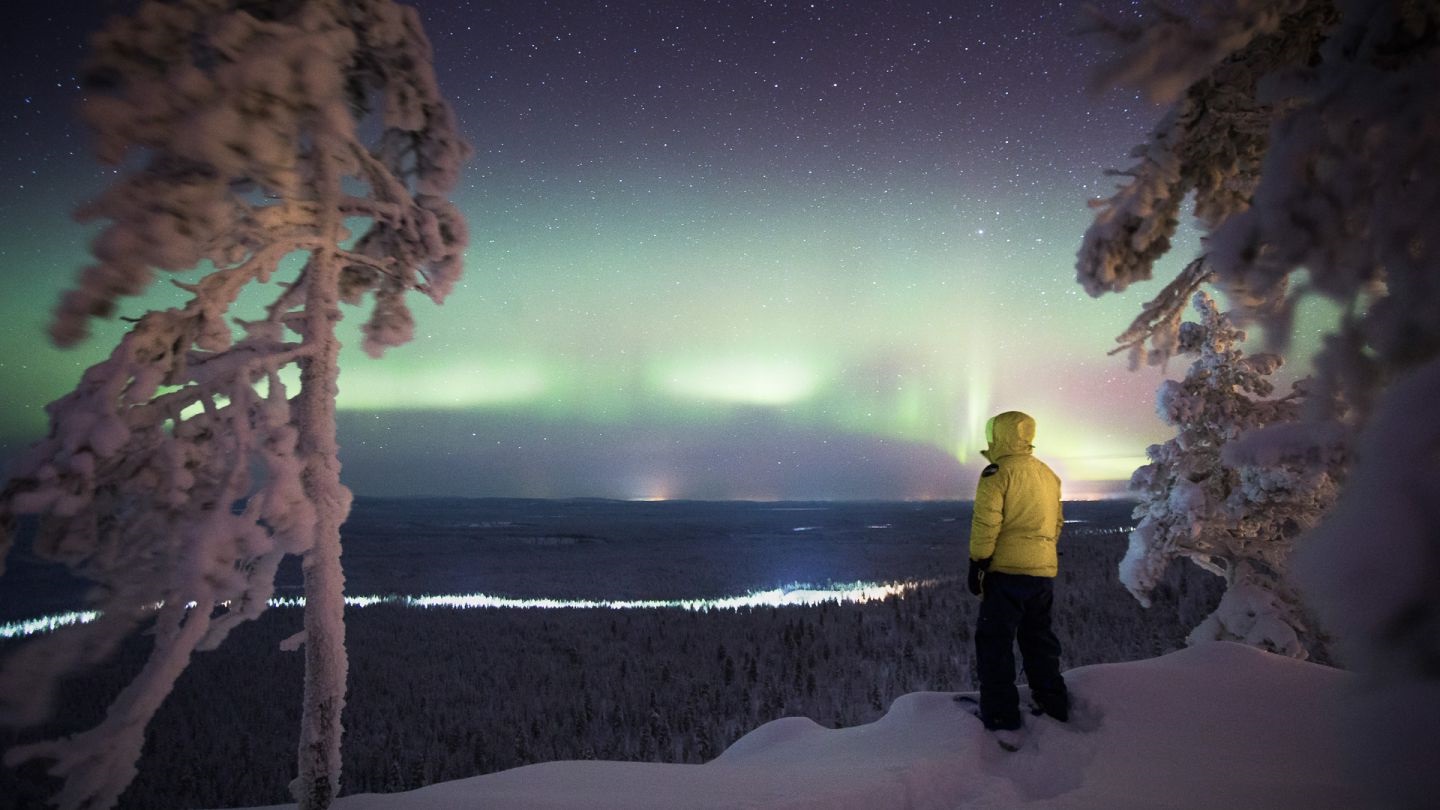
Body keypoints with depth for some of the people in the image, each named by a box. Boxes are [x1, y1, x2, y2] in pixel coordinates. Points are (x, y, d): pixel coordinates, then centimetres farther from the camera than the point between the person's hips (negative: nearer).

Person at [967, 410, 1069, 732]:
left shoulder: (997, 473, -9)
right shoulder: (1049, 475, 16)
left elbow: (986, 523, -15)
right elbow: (1057, 522, 21)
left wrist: (976, 563, -10)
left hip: (1007, 570, -7)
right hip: (1045, 571, 8)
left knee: (995, 641, 0)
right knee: (1038, 637, 21)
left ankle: (1001, 715, 0)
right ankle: (1053, 703, 26)